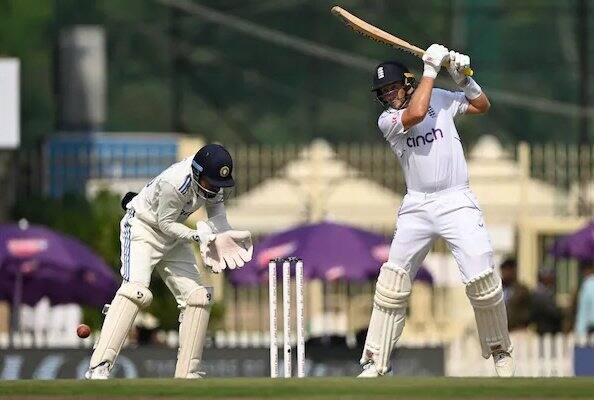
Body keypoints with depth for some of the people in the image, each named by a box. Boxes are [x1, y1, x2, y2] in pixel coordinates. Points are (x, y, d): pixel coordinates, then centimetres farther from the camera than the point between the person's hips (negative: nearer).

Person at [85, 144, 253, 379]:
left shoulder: (215, 179, -13)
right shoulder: (173, 183, -34)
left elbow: (215, 202, 4)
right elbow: (166, 223, -23)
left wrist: (221, 235, -14)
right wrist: (198, 236, -34)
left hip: (173, 238, 8)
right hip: (143, 229, -8)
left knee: (199, 296, 0)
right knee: (136, 291, -27)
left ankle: (187, 373, 6)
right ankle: (99, 368, -34)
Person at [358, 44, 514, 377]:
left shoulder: (441, 99, 7)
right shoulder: (387, 120, 0)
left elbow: (482, 106, 18)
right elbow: (416, 113, -19)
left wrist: (463, 77, 1)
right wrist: (431, 69, -13)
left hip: (457, 202, -1)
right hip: (417, 206, 1)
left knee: (482, 278, -13)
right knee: (393, 278, -2)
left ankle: (500, 350, 7)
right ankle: (376, 363, 5)